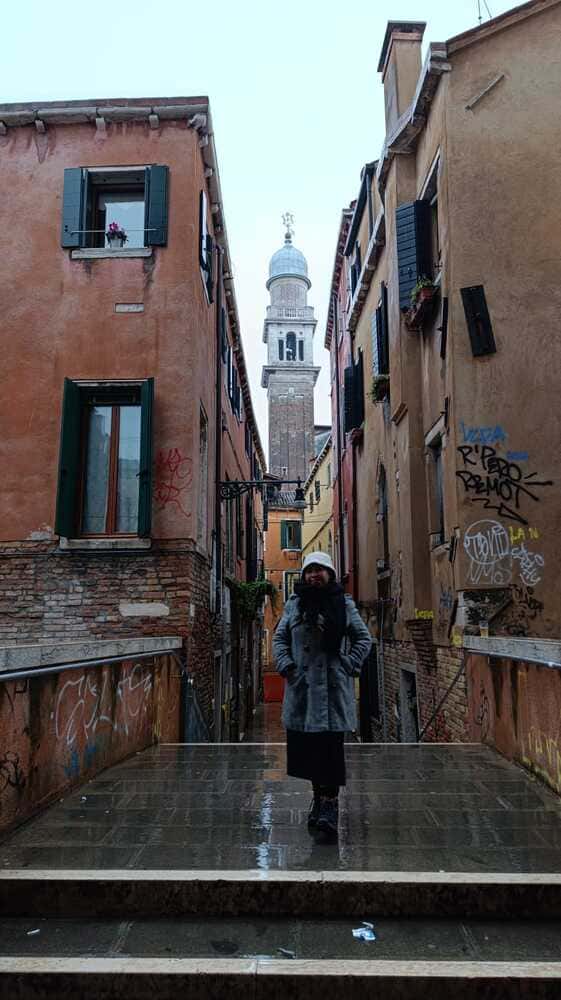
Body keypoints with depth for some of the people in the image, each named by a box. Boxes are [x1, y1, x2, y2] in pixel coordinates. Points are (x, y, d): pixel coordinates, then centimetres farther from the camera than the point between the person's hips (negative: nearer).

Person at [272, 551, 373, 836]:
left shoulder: (344, 604, 4)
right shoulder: (294, 604, 8)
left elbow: (364, 639, 9)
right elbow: (279, 637, 13)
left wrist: (349, 665, -3)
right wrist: (286, 665, -2)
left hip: (334, 687, -2)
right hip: (301, 686, 2)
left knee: (331, 743, -6)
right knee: (305, 745, 7)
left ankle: (330, 802, 0)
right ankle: (318, 793, 25)